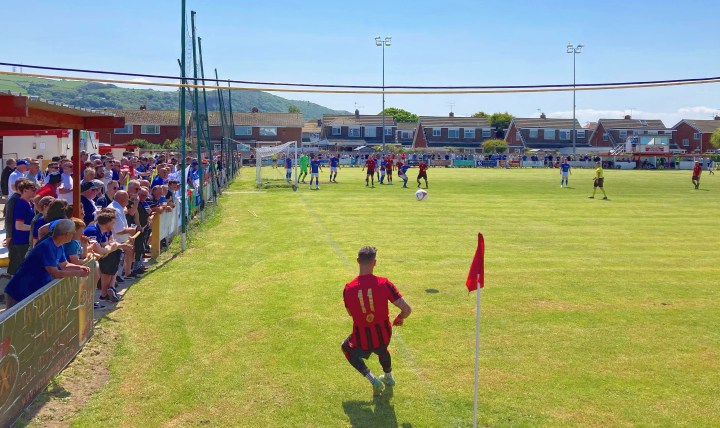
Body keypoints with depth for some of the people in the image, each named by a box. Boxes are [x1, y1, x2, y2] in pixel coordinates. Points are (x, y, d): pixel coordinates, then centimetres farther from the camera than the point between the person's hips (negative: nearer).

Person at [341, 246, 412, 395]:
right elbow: (407, 309, -17)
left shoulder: (348, 289, -15)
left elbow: (351, 313, 2)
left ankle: (372, 379, 20)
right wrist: (400, 318, 6)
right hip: (383, 336, 2)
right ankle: (388, 377, 60)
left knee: (346, 348, 32)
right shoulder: (384, 284, -18)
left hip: (361, 342, -1)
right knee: (382, 349, 38)